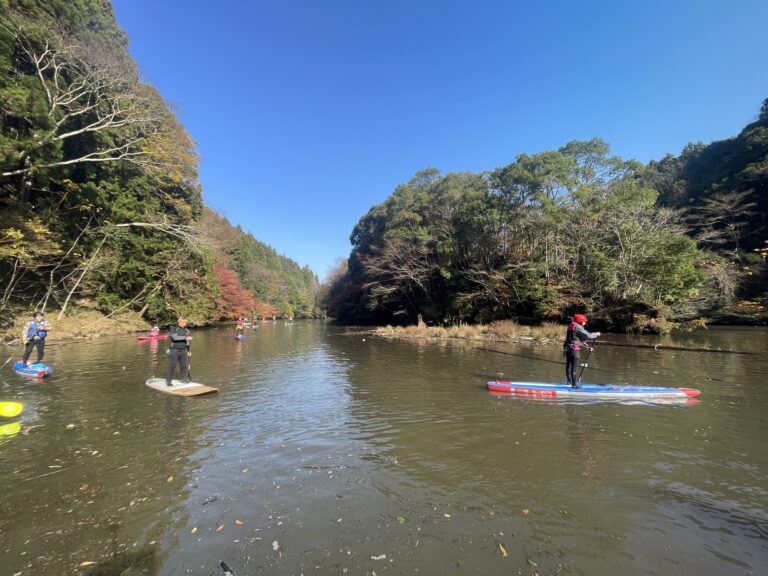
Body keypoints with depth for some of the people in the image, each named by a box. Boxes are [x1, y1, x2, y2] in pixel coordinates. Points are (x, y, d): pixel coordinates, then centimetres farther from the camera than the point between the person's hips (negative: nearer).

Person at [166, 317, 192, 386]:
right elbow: (175, 337, -25)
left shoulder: (186, 330, 8)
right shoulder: (173, 328, -9)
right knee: (172, 366, -2)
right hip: (174, 350, -5)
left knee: (184, 365, 5)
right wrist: (185, 337, -29)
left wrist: (188, 351, 14)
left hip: (183, 351, 5)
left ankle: (184, 379, 17)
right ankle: (168, 381, 8)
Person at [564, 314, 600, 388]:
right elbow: (588, 335, -15)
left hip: (567, 348, 10)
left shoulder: (571, 326, 17)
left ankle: (570, 381, 31)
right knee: (574, 366, -7)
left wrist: (587, 346, 22)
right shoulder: (578, 327, -12)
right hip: (574, 349, -10)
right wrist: (596, 334, 3)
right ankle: (574, 384, -6)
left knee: (569, 365, 18)